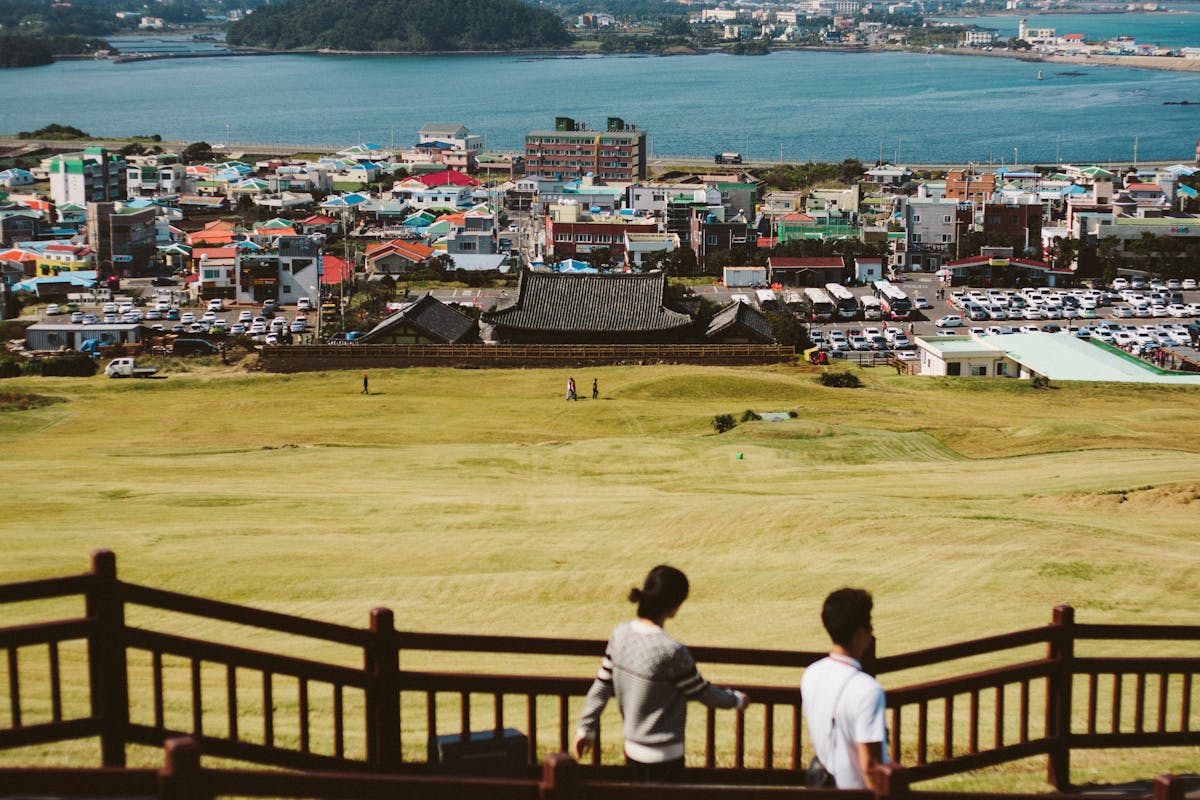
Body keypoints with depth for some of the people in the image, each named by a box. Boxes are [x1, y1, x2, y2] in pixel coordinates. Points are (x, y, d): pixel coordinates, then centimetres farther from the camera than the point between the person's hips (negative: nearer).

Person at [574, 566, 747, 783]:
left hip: (632, 747, 7)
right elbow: (703, 693, -11)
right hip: (663, 757, -7)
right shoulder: (671, 651, -25)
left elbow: (602, 685, 3)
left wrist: (586, 727, 14)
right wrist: (737, 700, 8)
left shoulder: (621, 634, -6)